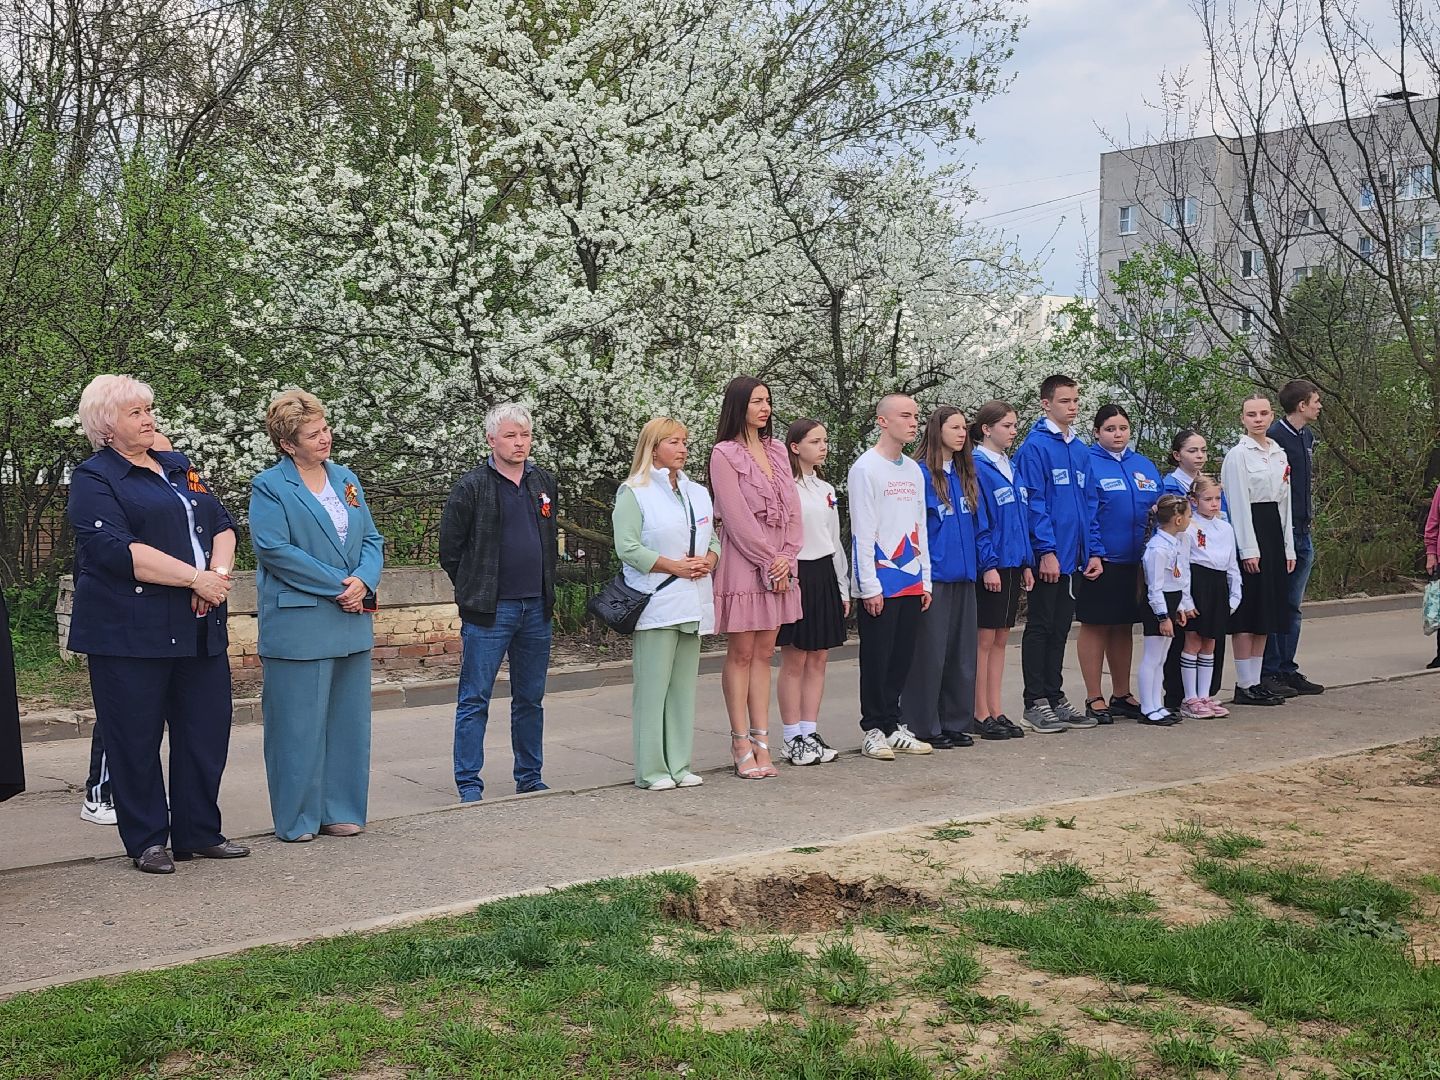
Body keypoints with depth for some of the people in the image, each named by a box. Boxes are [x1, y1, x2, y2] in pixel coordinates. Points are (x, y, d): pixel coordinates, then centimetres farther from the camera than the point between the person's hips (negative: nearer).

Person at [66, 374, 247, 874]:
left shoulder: (179, 467, 19)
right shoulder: (94, 477, -2)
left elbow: (222, 525, 13)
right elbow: (113, 549, -16)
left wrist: (218, 574, -8)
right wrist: (194, 578, -17)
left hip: (199, 627, 6)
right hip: (131, 631, -6)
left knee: (208, 729, 8)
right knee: (135, 737, 1)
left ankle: (199, 832, 20)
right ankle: (147, 841, 13)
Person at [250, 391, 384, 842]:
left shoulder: (347, 480, 14)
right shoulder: (269, 488, -5)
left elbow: (371, 541, 13)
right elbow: (274, 550, -15)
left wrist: (363, 581, -8)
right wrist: (339, 585, -16)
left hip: (352, 620, 6)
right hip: (298, 625, -6)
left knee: (348, 719, 11)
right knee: (298, 724, -1)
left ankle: (339, 811, 22)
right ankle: (297, 818, 11)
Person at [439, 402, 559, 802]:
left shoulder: (544, 483, 10)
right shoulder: (472, 487, -7)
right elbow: (450, 549, -2)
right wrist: (475, 593, 2)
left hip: (536, 608, 5)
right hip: (489, 611, -5)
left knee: (531, 698, 12)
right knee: (474, 700, -2)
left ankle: (530, 778, 22)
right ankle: (469, 784, 4)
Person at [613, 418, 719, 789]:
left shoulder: (698, 493, 18)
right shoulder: (633, 492, -4)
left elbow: (714, 539, 21)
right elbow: (627, 547, -12)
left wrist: (709, 560, -1)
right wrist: (674, 566, -15)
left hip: (693, 604, 7)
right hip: (656, 605, -7)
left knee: (684, 686, 9)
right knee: (652, 686, -6)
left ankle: (679, 765, 16)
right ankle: (651, 770, 1)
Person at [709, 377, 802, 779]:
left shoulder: (777, 450, 13)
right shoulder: (725, 454, -7)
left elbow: (792, 508, 9)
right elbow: (737, 517, -13)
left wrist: (788, 557, -4)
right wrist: (770, 561, -12)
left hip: (780, 565, 6)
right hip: (744, 562, -6)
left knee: (764, 653, 7)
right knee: (741, 654, -1)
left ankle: (761, 742, 10)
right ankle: (742, 745, 4)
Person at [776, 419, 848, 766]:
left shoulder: (826, 490, 16)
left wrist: (843, 588, 17)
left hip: (825, 575, 7)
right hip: (796, 575, -7)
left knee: (819, 659, 7)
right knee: (794, 660, -3)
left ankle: (810, 733, 14)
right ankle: (793, 739, 3)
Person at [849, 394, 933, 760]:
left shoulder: (913, 470, 14)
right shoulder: (866, 468, -8)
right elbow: (862, 531, -11)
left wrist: (925, 579, 12)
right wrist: (869, 586, -14)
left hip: (911, 580, 7)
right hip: (879, 582, -7)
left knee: (902, 658, 10)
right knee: (876, 658, 0)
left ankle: (893, 726, 19)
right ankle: (874, 730, 8)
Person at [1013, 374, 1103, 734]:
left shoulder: (1080, 449, 13)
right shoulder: (1035, 446, -10)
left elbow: (1087, 505, 15)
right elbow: (1034, 503, -15)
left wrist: (1093, 550, 8)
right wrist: (1047, 550, -19)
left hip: (1074, 558, 7)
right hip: (1049, 556, -7)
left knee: (1060, 629, 12)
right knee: (1040, 628, 1)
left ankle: (1055, 697, 20)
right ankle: (1035, 704, 7)